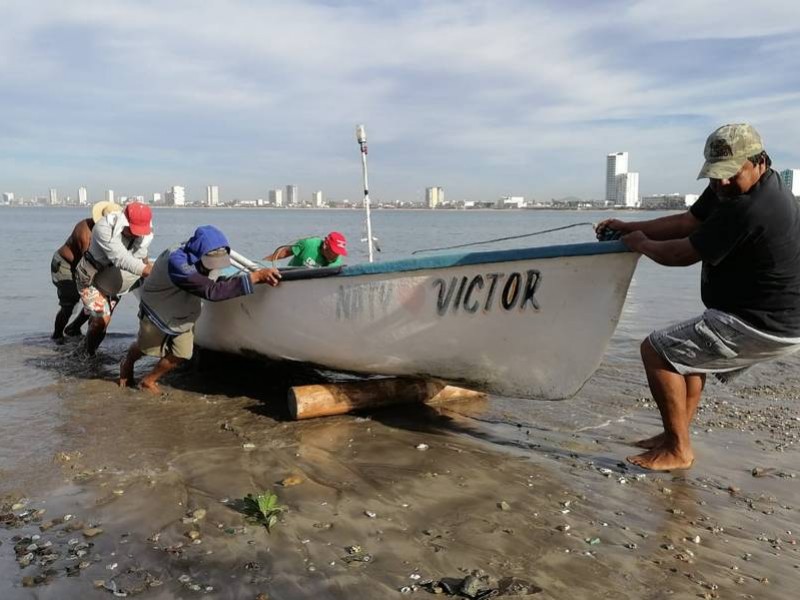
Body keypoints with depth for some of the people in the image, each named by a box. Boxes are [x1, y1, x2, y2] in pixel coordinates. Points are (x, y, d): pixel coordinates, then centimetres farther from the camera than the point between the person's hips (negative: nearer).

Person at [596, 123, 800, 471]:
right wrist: (629, 227, 7)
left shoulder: (749, 209, -27)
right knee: (689, 352, 27)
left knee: (656, 350, -8)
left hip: (762, 326, -11)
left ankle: (679, 450, 1)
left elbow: (683, 254, -19)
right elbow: (688, 221, 11)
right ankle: (675, 435, 29)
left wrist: (641, 244, -1)